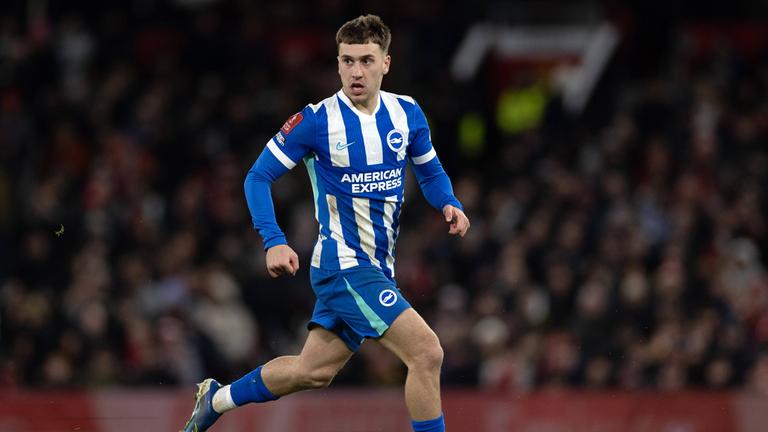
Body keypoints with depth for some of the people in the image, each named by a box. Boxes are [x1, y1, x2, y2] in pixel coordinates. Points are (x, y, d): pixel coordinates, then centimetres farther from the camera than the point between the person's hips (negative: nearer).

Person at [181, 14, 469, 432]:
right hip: (343, 265, -7)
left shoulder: (407, 114, 3)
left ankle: (217, 399, 36)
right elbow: (258, 177, -5)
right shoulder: (316, 120, -12)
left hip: (378, 267, 7)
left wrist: (449, 204, -4)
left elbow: (430, 172, 18)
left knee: (313, 370, 15)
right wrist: (273, 241, -17)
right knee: (427, 353, -19)